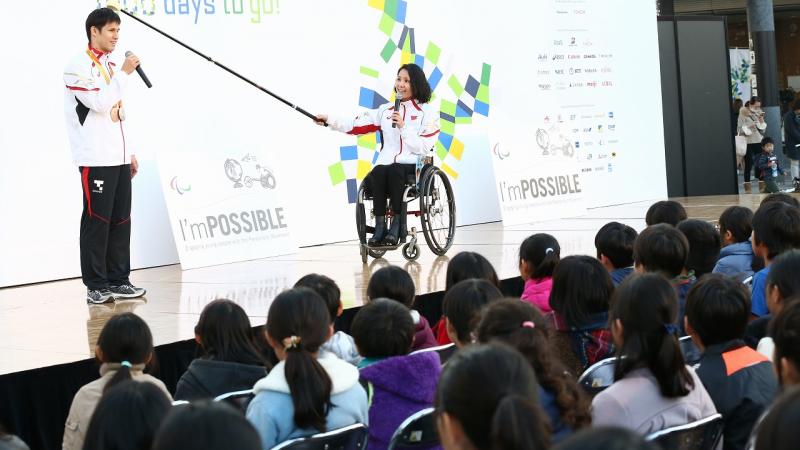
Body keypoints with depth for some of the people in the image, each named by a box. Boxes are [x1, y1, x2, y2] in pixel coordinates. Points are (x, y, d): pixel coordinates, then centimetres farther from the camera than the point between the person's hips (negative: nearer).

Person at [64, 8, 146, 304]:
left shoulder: (109, 66, 18)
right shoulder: (79, 66, -8)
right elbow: (99, 103, -20)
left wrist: (128, 153, 19)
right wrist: (124, 73, -14)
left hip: (118, 157, 8)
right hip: (95, 159, -8)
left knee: (120, 221, 8)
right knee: (97, 221, -6)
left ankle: (118, 280, 13)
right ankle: (95, 286, -2)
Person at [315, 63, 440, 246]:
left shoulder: (428, 112, 6)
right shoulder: (386, 110, 18)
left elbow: (423, 148, -3)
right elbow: (357, 125, 8)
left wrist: (403, 127, -10)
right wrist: (329, 120, -1)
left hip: (414, 167, -3)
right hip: (386, 164, 3)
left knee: (394, 171, -35)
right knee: (378, 173, -30)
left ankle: (397, 225, -29)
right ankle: (379, 226, -28)